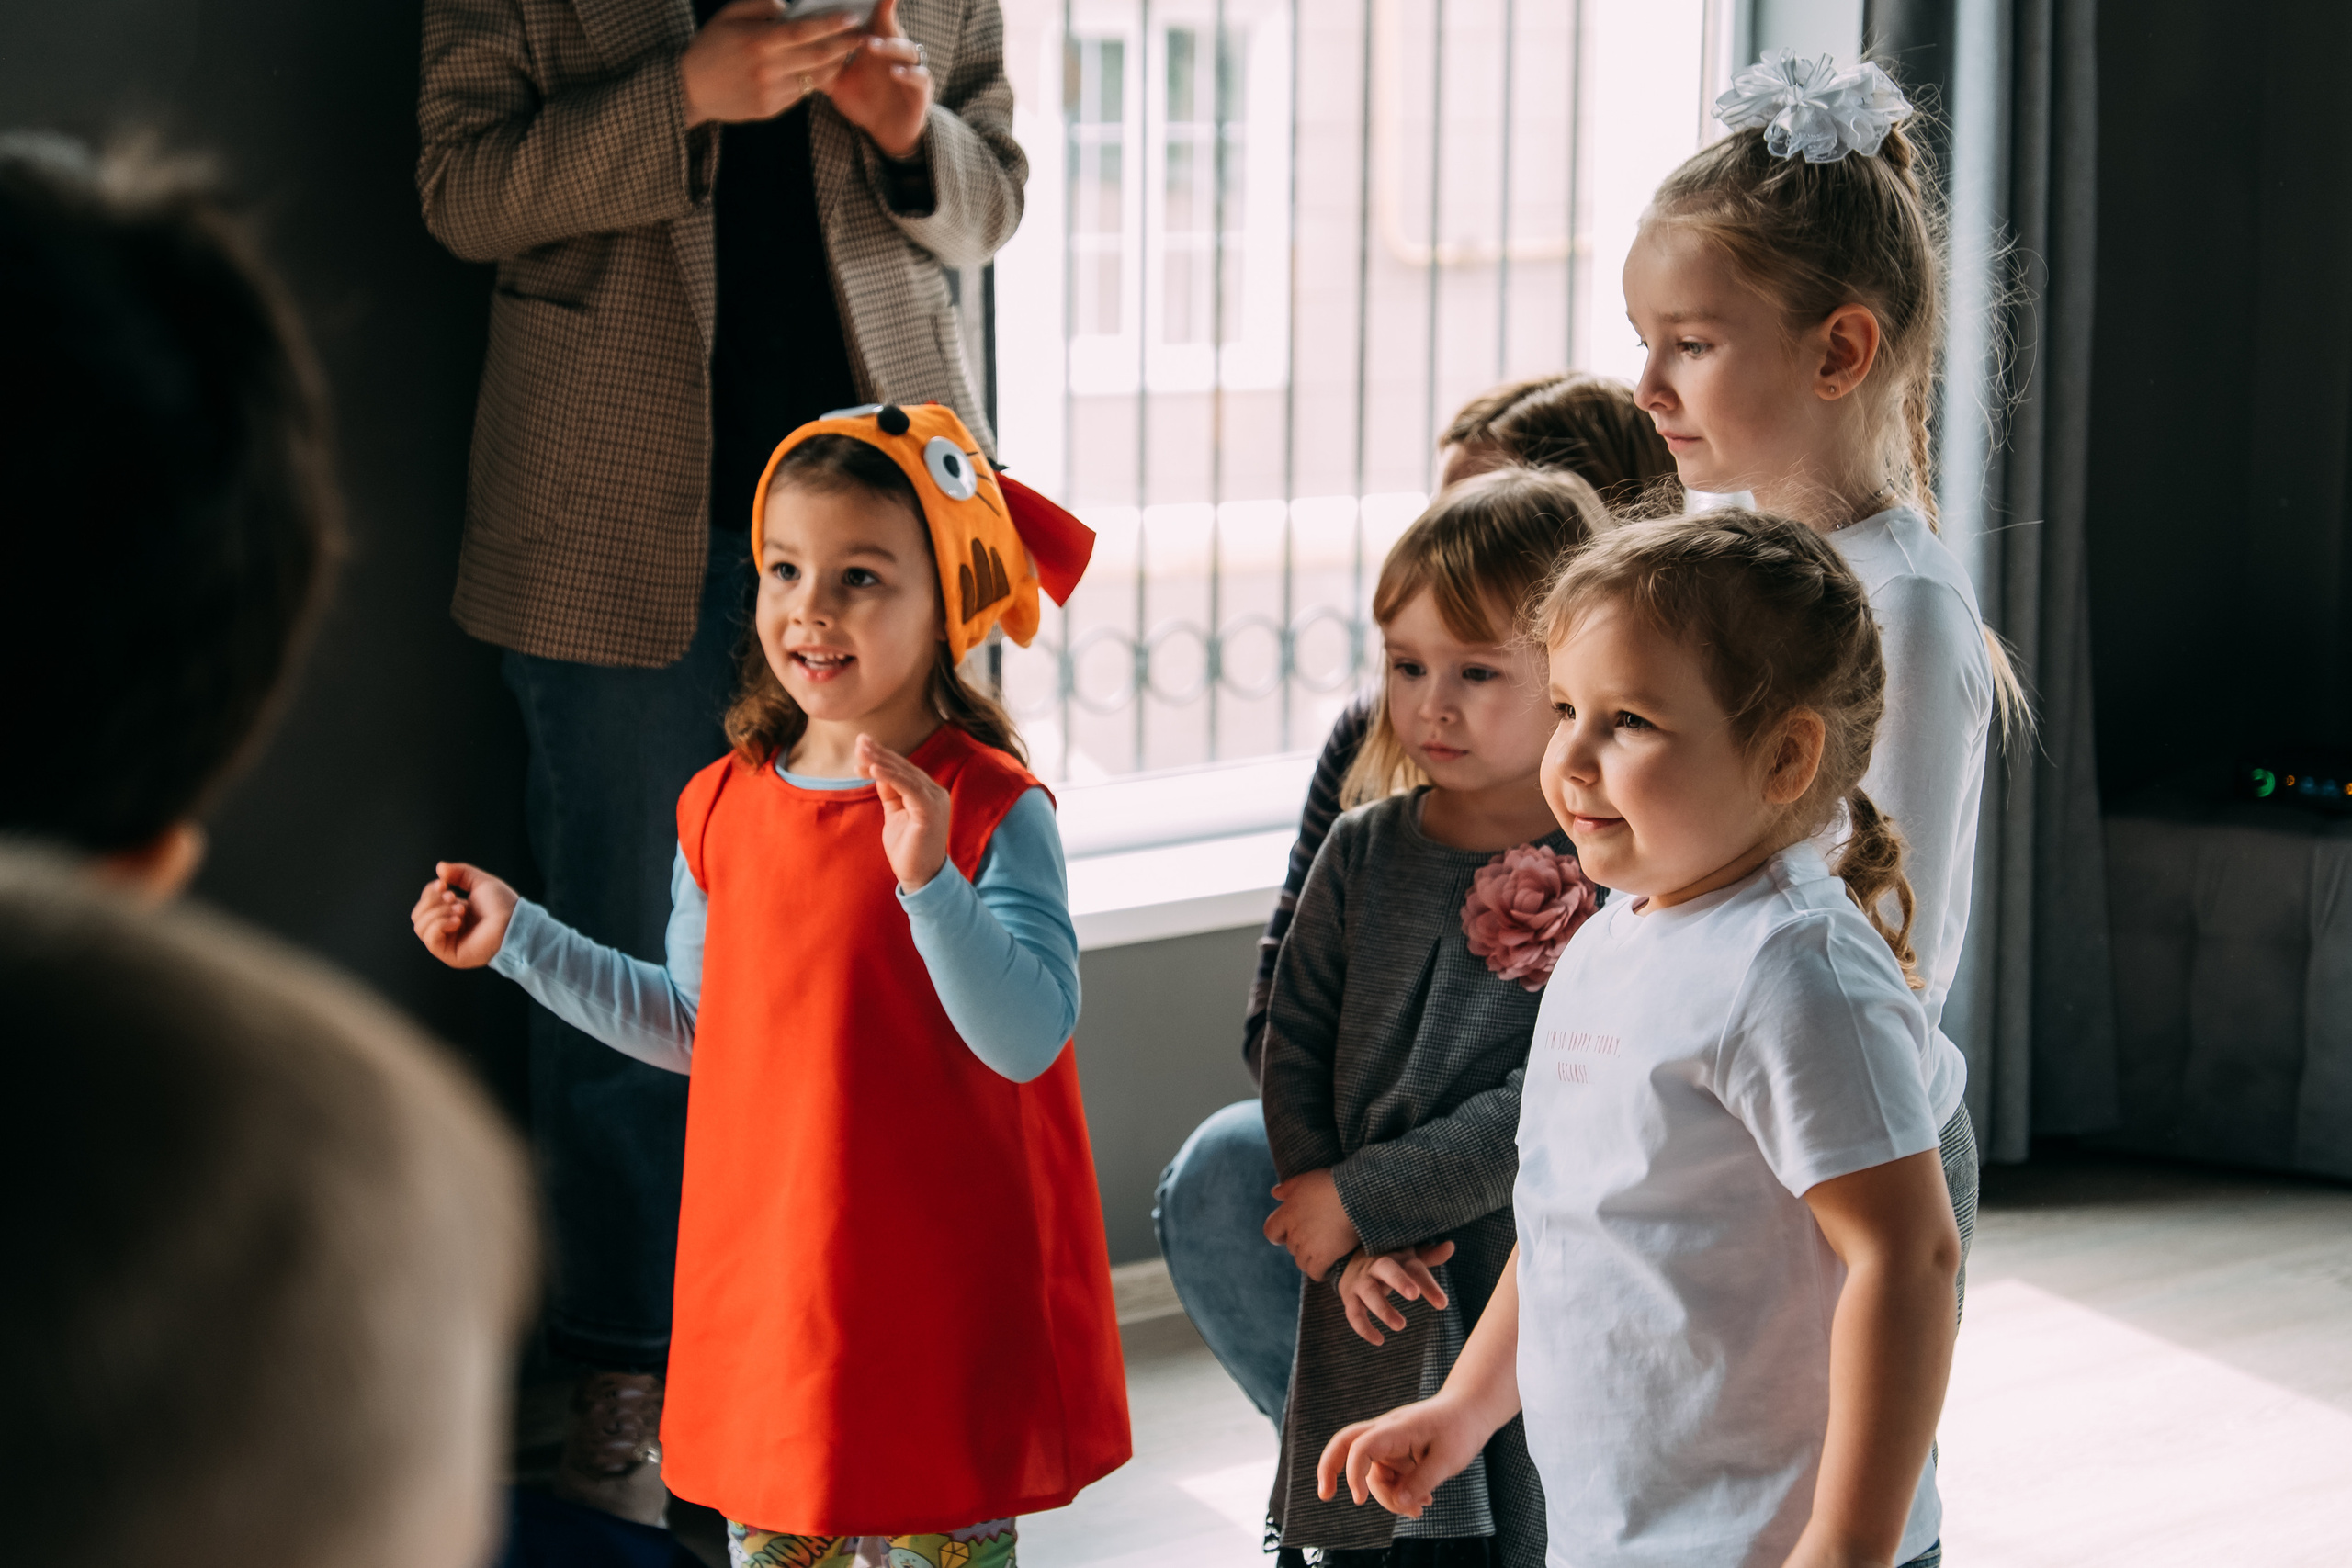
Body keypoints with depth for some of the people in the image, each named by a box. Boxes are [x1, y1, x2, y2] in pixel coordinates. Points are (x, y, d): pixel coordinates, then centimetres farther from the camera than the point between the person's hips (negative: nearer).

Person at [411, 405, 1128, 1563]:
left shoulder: (988, 811, -12)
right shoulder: (724, 806, 4)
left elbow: (1028, 1040, -21)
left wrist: (929, 879, -34)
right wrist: (519, 937, 16)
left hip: (938, 1300, -5)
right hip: (765, 1282, 5)